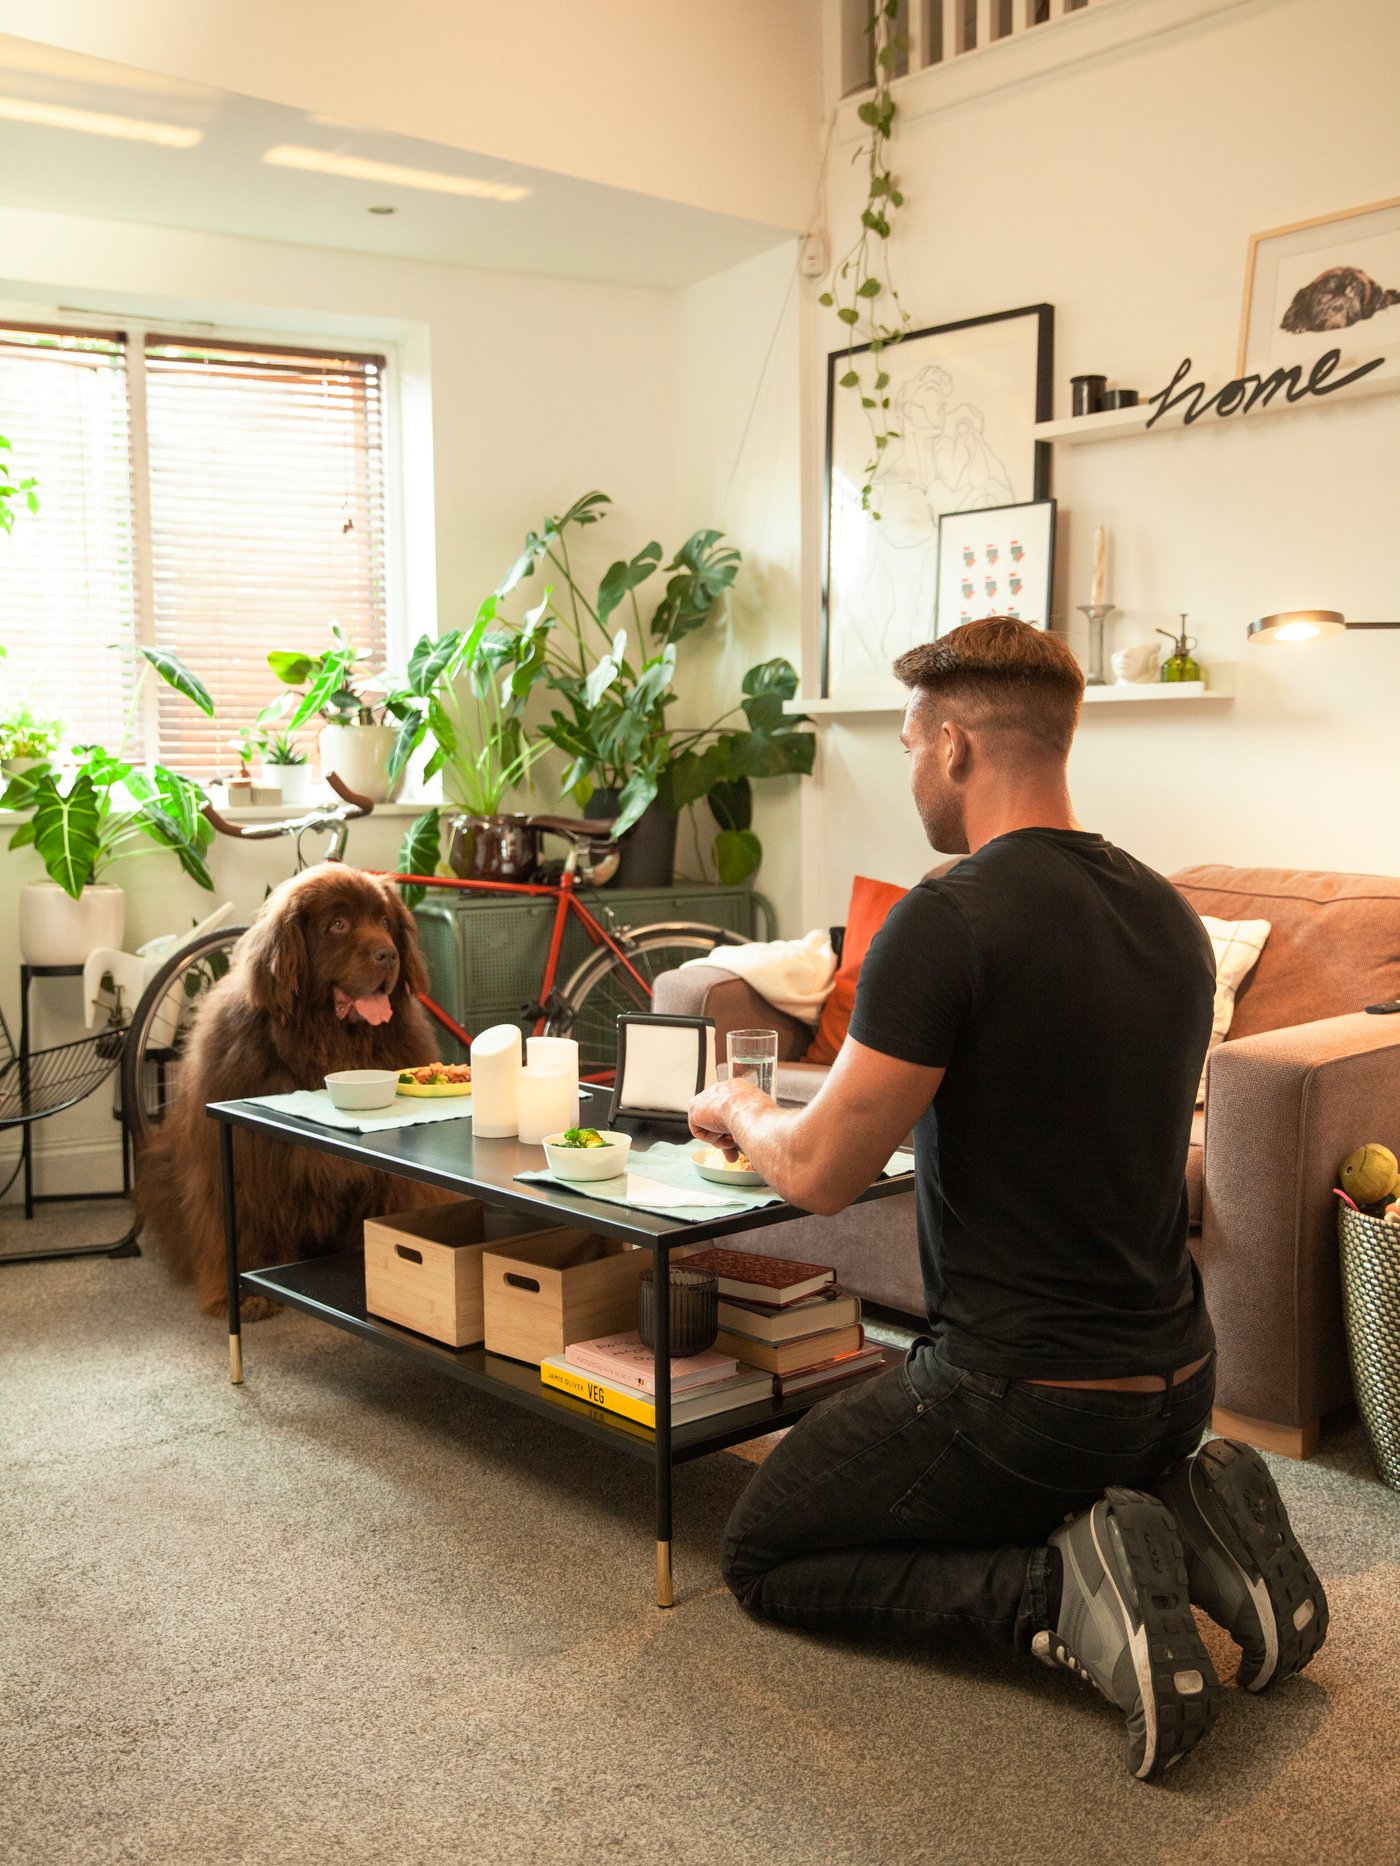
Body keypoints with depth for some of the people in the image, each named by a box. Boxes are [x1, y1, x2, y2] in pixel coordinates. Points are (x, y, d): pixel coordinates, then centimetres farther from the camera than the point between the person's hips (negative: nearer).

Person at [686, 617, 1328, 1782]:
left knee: (765, 1560, 12)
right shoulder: (1167, 913, 3)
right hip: (1175, 1375, 8)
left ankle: (1060, 1587, -7)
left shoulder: (949, 919, -22)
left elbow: (821, 1175, -17)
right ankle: (1194, 1515, 9)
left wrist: (742, 1115, 6)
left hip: (1022, 1386, -8)